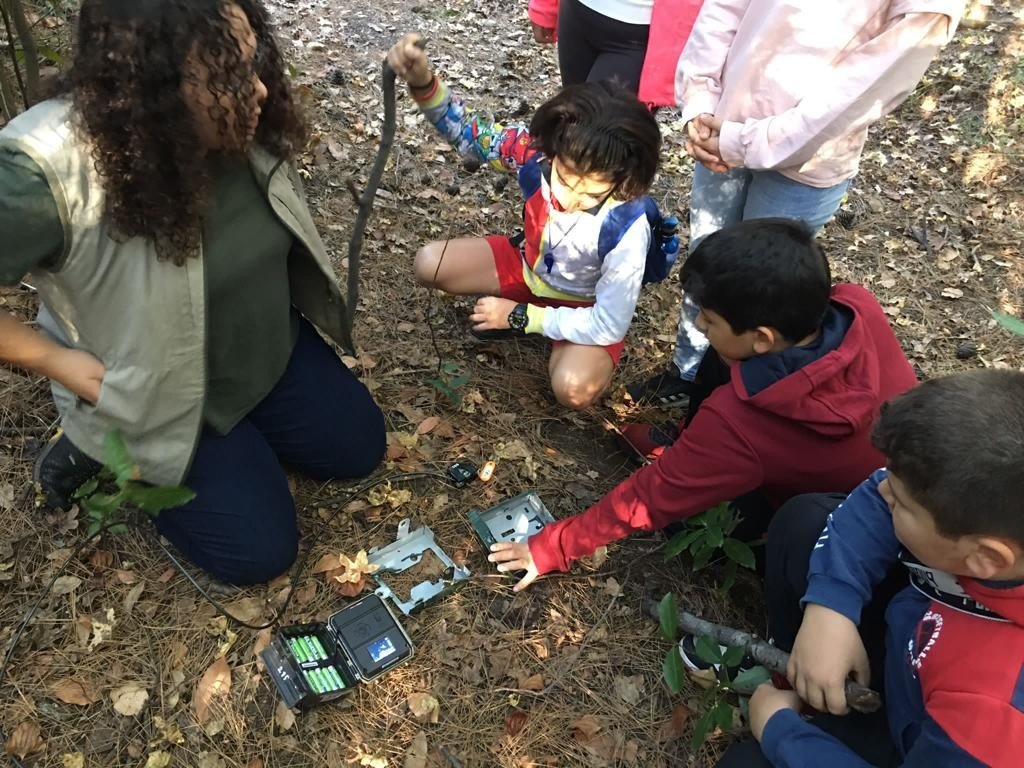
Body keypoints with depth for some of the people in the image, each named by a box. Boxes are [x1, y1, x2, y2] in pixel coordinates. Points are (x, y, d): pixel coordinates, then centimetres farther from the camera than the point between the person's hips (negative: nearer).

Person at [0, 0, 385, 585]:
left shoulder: (244, 128, -17)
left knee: (360, 447, 10)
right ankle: (99, 451, 16)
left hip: (270, 351, 6)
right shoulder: (48, 175, -36)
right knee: (261, 548, -1)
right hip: (159, 399, -5)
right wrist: (54, 360, -21)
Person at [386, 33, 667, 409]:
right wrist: (422, 81, -35)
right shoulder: (537, 149, -28)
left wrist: (519, 317, -25)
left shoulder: (626, 228, -37)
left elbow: (609, 327, -29)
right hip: (530, 267, 4)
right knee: (429, 264, -12)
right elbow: (468, 133, -13)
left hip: (587, 308, -3)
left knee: (572, 388, -31)